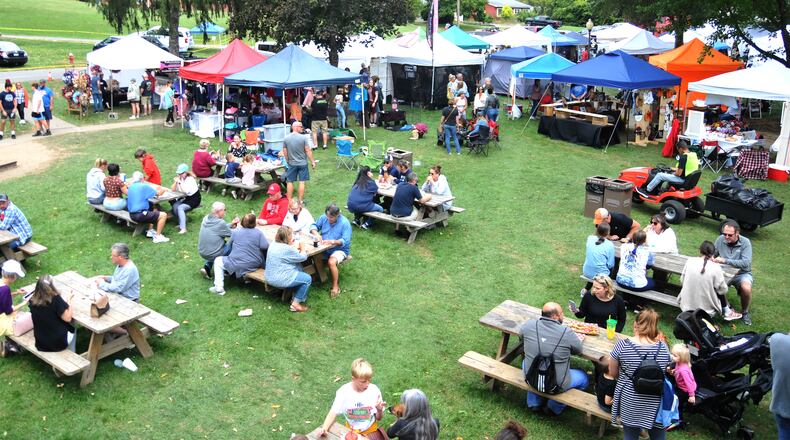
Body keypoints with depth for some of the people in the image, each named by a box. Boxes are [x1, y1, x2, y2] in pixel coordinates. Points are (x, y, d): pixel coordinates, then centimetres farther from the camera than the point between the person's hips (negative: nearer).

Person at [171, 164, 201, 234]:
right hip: (184, 198, 7)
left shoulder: (190, 179, -20)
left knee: (180, 208, -28)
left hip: (193, 199, -7)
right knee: (175, 206, -19)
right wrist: (176, 182, -21)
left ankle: (183, 228, -31)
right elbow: (173, 189, -6)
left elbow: (186, 191, -32)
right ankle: (182, 222, 0)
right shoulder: (179, 178, 0)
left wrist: (180, 182, -31)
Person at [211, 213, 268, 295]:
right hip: (255, 265, 2)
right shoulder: (258, 232, -6)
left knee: (218, 260, 19)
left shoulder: (235, 231, -3)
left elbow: (230, 244, 9)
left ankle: (219, 288, 8)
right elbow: (265, 246, -13)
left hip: (237, 265, -2)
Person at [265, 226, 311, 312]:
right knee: (307, 279, 0)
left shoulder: (273, 244, 4)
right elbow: (303, 257, -9)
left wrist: (295, 247, 13)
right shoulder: (287, 249, -23)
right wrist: (302, 247, 9)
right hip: (280, 280, -10)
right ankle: (295, 304, 4)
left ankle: (295, 298, 24)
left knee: (299, 270, 23)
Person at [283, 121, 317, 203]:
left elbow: (285, 152, 3)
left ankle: (289, 200, 15)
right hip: (302, 163, -2)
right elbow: (308, 151, -11)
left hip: (292, 164, 2)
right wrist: (312, 161, -1)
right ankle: (301, 200, 9)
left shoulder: (286, 138, -4)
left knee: (289, 182, 11)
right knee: (302, 182, 5)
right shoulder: (303, 137, -13)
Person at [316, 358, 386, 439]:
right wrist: (324, 428, -30)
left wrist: (379, 410, -22)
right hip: (351, 431, 1)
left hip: (370, 431, 0)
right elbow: (333, 413, -14)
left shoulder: (374, 390, -12)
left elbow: (378, 418, -1)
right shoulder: (343, 392, -14)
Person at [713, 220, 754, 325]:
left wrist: (725, 260, -31)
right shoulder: (720, 239, -5)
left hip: (742, 273, -3)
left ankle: (744, 312, -1)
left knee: (746, 288, -34)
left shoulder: (745, 242, -14)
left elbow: (745, 263, -24)